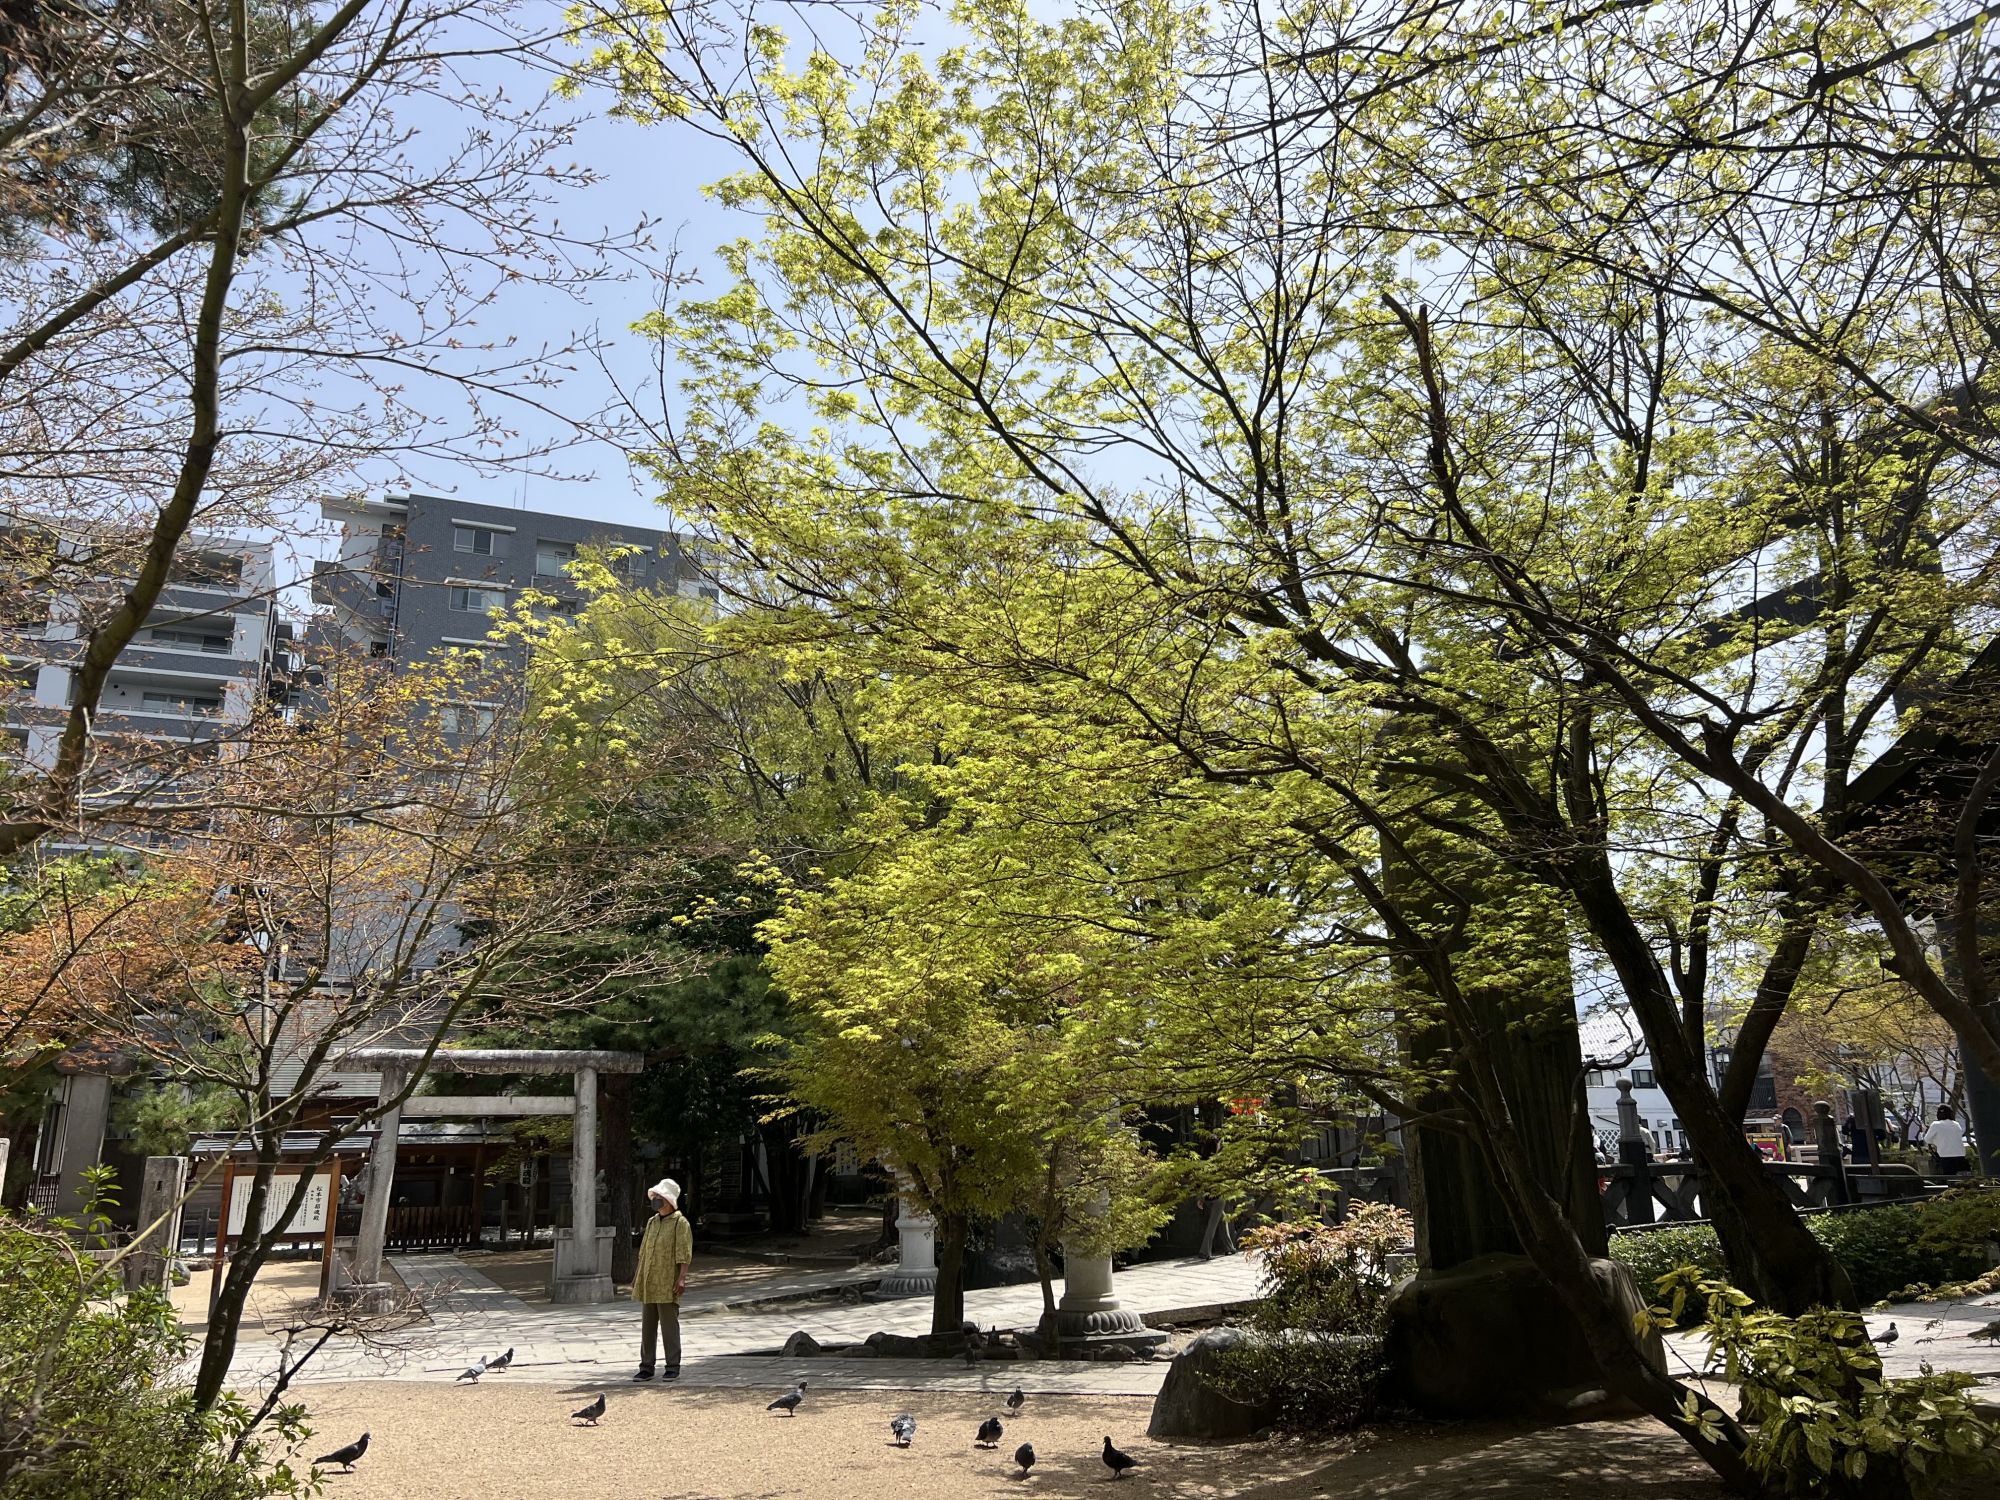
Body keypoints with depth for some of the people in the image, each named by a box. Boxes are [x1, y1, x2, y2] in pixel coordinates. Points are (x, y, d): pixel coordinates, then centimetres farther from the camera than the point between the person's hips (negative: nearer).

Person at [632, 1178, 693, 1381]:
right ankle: (646, 1367, 18)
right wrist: (638, 1276, 17)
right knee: (647, 1326, 11)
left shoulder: (679, 1223, -8)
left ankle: (672, 1368, 6)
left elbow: (685, 1254, -13)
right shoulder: (652, 1222, 14)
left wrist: (682, 1279, -20)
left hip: (667, 1286, -7)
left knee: (669, 1326, -1)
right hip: (648, 1285, 7)